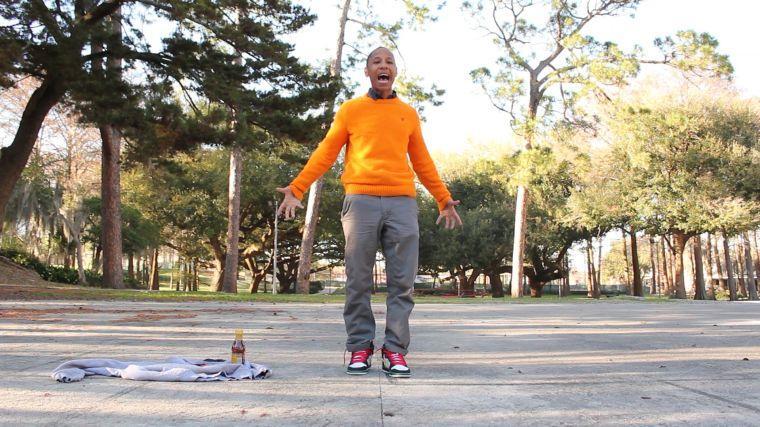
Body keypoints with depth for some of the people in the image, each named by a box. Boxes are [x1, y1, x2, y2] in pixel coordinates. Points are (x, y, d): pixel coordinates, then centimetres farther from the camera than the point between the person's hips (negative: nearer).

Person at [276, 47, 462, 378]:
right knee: (358, 281, 0)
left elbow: (422, 162, 21)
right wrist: (296, 189, -1)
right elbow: (325, 154, 8)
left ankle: (395, 350, 6)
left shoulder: (408, 114, 17)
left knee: (402, 282, -1)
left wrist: (444, 199, 19)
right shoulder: (350, 110, 11)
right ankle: (360, 348, 9)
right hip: (361, 201, -2)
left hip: (402, 202, 2)